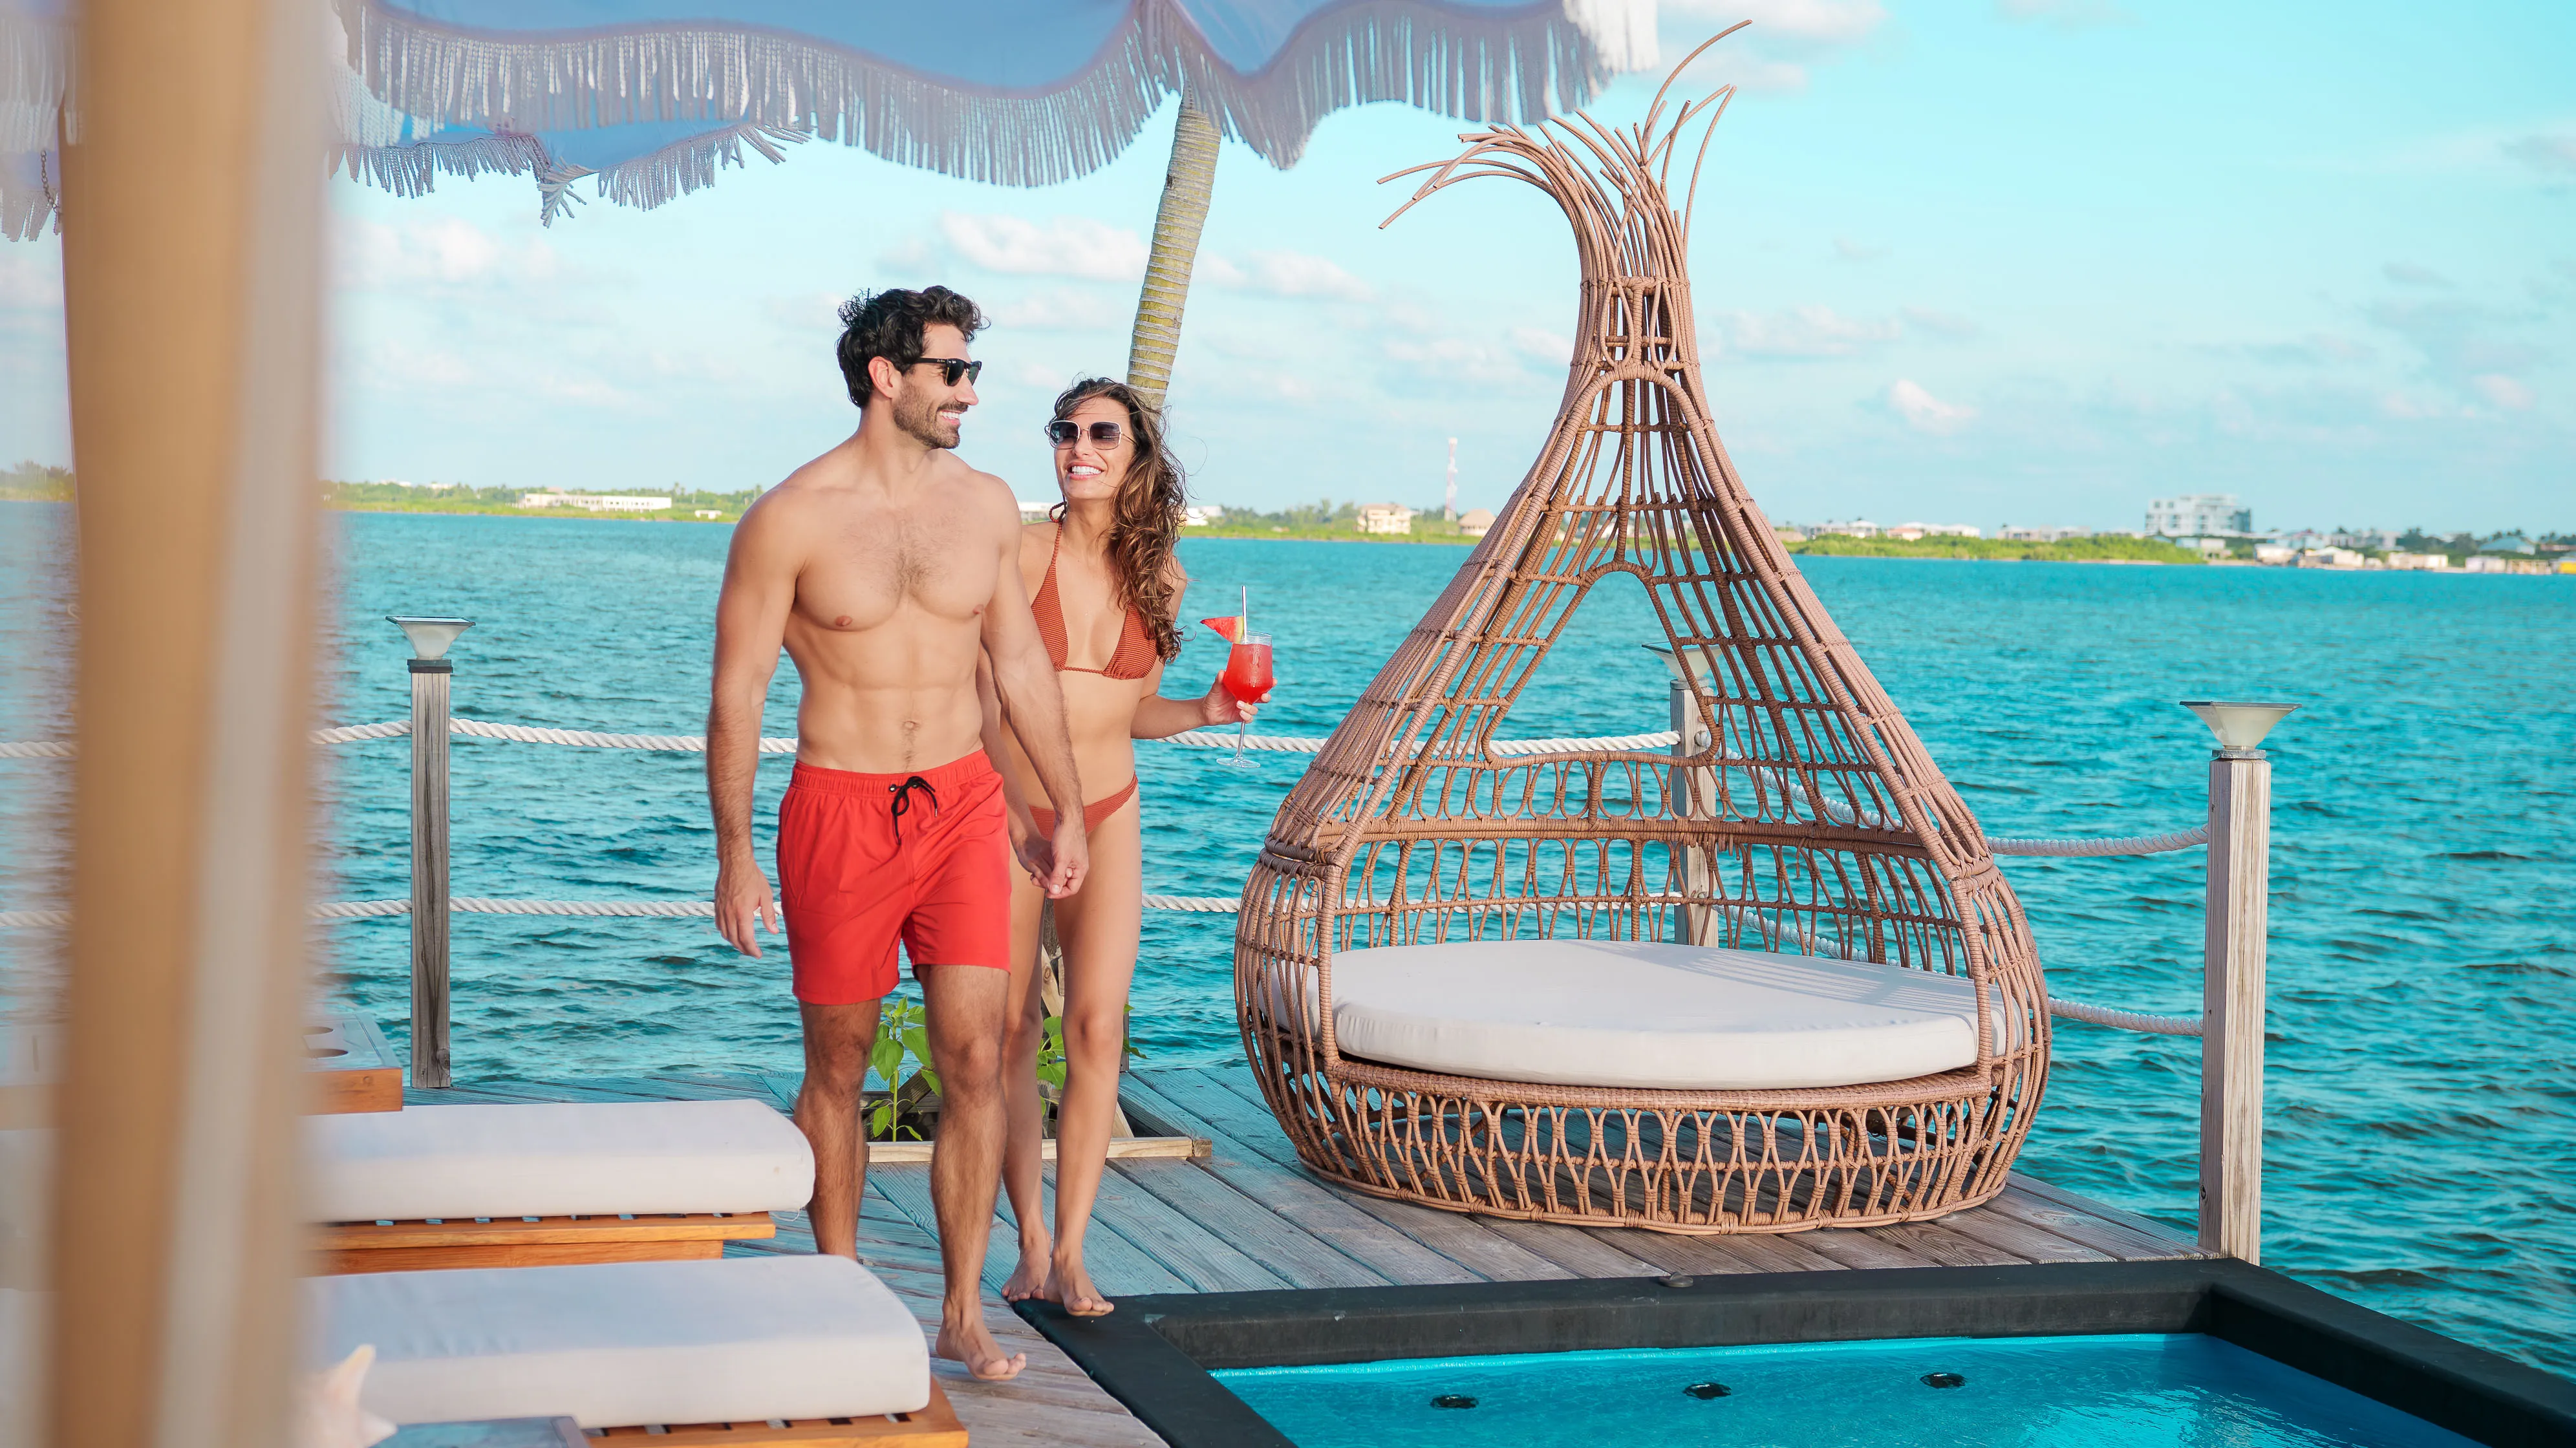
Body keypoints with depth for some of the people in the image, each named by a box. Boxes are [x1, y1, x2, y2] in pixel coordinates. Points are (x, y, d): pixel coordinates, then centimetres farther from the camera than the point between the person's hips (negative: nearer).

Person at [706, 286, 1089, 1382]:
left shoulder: (986, 505, 6)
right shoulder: (790, 520, -7)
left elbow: (1022, 664, 15)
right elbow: (737, 690, -5)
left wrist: (1066, 811, 16)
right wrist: (735, 856, -8)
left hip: (964, 803, 3)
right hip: (839, 810, -3)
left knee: (977, 1061, -4)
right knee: (839, 1068, 8)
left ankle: (962, 1315, 4)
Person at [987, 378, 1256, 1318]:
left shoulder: (1160, 577, 3)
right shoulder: (1021, 553, -10)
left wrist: (1205, 712, -4)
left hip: (1106, 818, 3)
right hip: (1009, 812, -2)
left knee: (1097, 1029, -6)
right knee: (1012, 1031, 4)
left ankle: (1070, 1253, 1)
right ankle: (1030, 1241, 17)